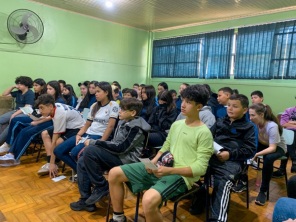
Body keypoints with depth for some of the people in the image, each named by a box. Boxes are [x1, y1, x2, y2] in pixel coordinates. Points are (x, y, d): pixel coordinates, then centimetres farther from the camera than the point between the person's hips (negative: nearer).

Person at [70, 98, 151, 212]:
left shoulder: (136, 128, -18)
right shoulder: (122, 122, 9)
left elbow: (121, 148, -24)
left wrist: (94, 142, -20)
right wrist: (96, 143, 0)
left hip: (126, 159, -9)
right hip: (117, 155, 9)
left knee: (90, 151, -23)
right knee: (82, 162, 0)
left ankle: (101, 187, -6)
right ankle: (86, 200, 8)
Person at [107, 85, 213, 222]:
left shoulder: (204, 133, -9)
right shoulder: (176, 124, 11)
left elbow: (201, 168, -13)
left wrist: (169, 170, -23)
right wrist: (154, 161, -2)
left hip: (181, 176, -7)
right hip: (160, 168, 7)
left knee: (149, 200, -37)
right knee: (114, 173, 2)